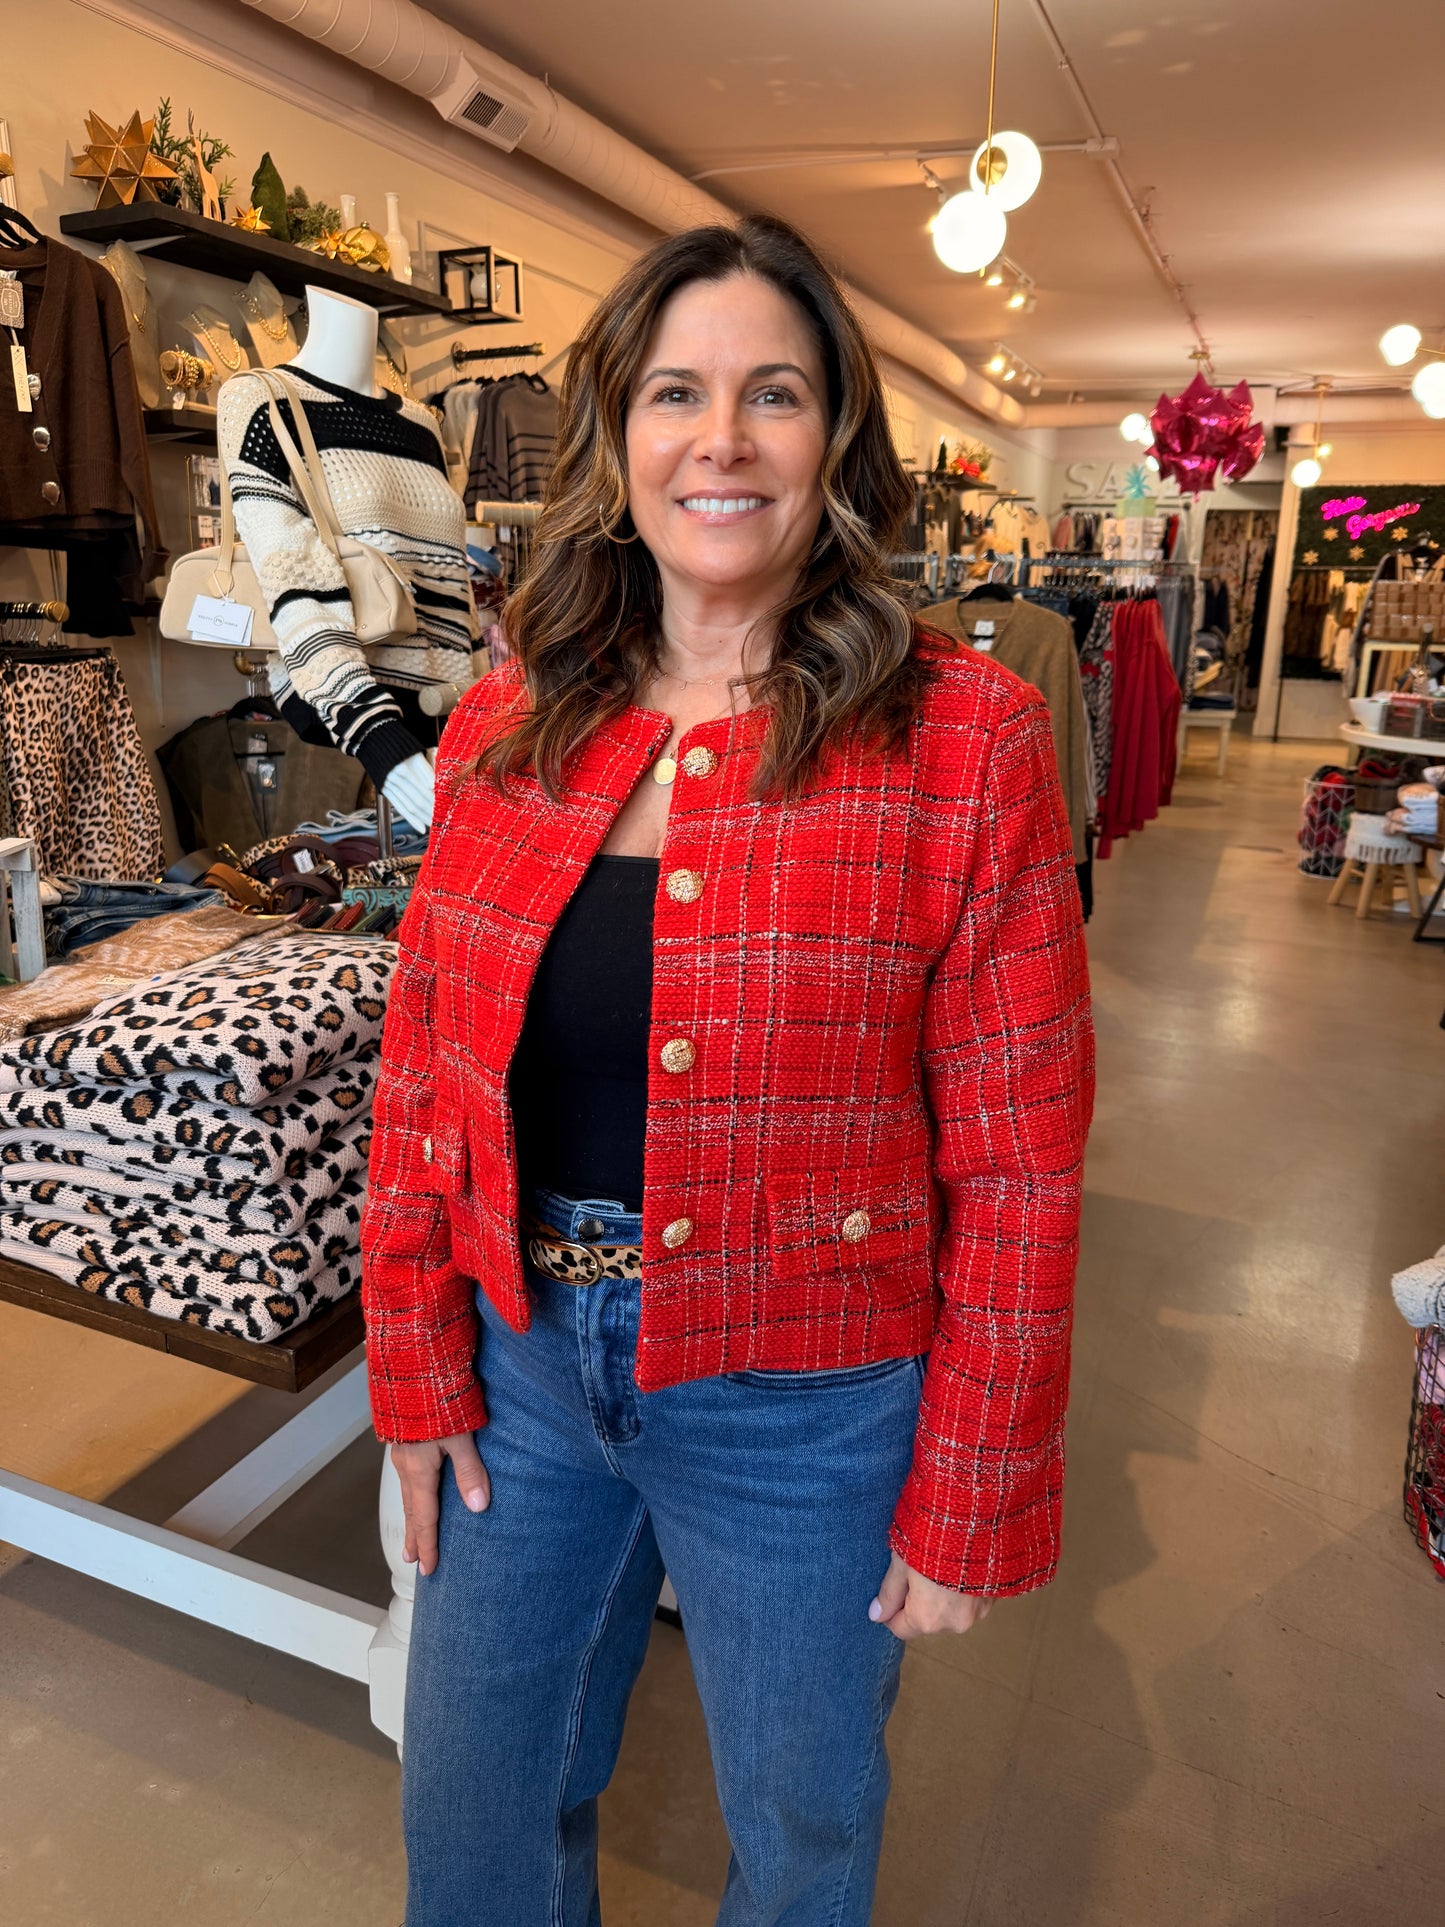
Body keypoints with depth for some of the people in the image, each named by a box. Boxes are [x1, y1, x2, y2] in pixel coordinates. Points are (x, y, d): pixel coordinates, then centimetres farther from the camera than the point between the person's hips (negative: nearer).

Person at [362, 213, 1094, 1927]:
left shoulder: (962, 736, -15)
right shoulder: (510, 722, -3)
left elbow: (1015, 1158, -13)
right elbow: (423, 1068, 2)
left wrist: (970, 1502, -8)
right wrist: (419, 1365, 2)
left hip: (803, 1406, -3)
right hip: (520, 1362, 4)